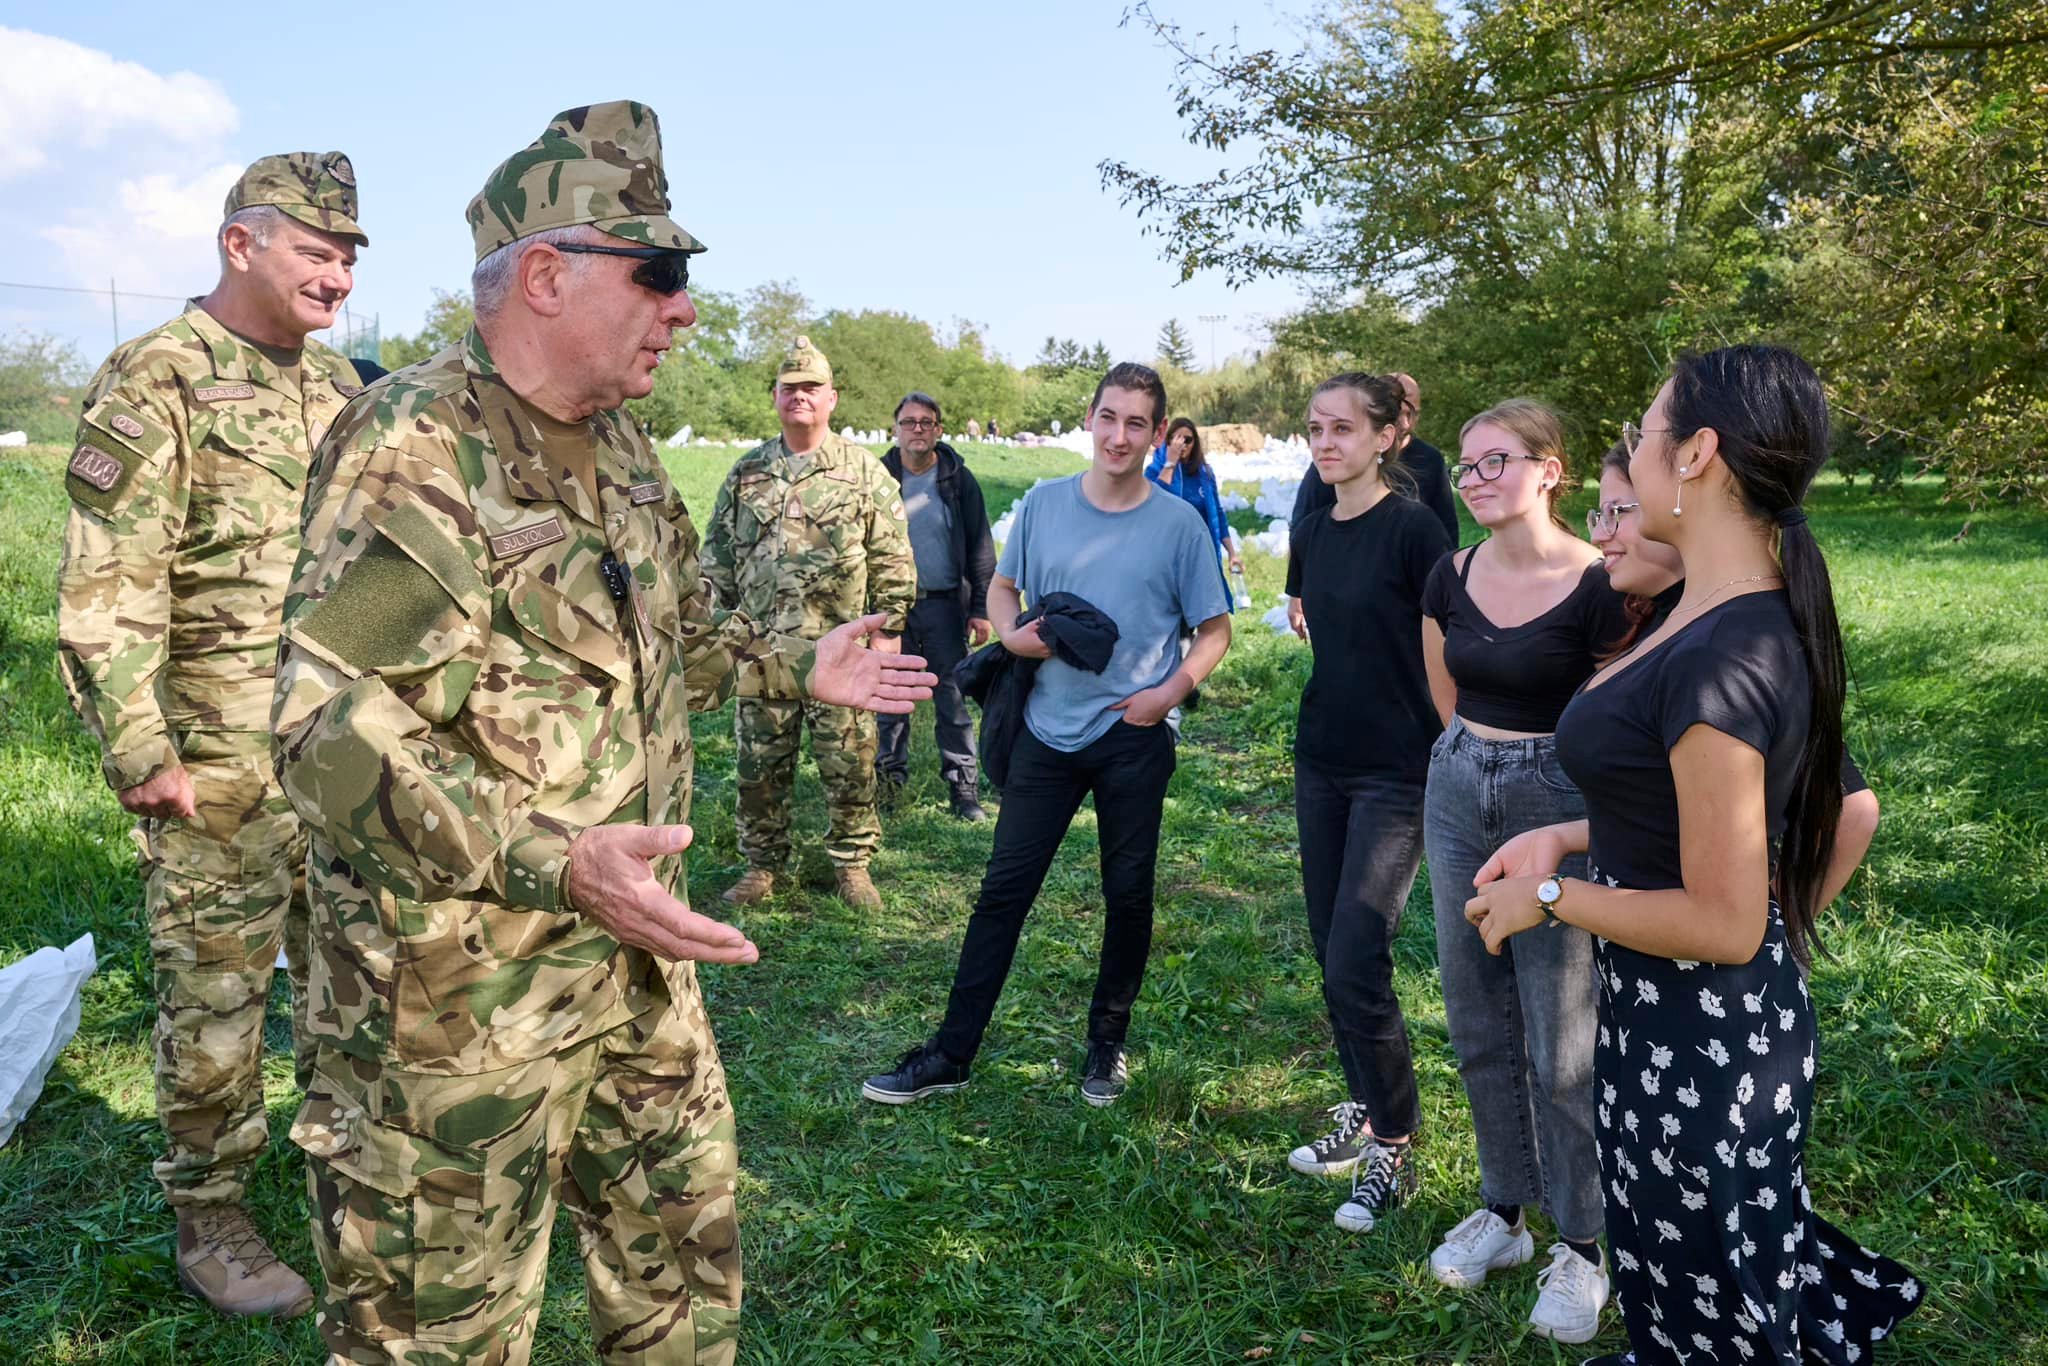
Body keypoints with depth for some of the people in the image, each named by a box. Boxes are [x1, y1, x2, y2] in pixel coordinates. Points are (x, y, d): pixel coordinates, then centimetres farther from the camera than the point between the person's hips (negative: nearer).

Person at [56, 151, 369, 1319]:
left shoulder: (334, 381, 11)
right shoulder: (157, 381, -11)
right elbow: (106, 592, -15)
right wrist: (140, 754, -17)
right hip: (220, 760, -6)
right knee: (218, 991, 5)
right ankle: (209, 1221, 22)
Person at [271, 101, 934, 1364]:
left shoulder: (619, 449, 9)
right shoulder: (415, 447, -19)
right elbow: (331, 724, -27)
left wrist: (797, 668, 18)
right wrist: (554, 861, -34)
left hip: (638, 965, 8)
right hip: (460, 993, -8)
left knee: (688, 1244, 22)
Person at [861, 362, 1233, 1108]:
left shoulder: (1178, 523, -5)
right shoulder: (1044, 503, 1)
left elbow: (1214, 630, 2)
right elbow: (1002, 586, 14)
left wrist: (1170, 691, -13)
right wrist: (1012, 632, -7)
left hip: (1134, 737, -1)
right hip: (1048, 731, 2)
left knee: (1128, 893, 10)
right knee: (1003, 890, 4)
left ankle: (1107, 1043, 30)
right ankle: (951, 1054, 12)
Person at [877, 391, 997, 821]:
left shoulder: (958, 479, 0)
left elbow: (980, 547, 2)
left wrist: (981, 608, -4)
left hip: (944, 604, -1)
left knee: (952, 699, 2)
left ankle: (963, 786, 10)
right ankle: (890, 776, 23)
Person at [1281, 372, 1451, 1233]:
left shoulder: (1413, 528, -13)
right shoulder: (1313, 532, 7)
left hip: (1396, 773, -7)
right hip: (1322, 764, 7)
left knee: (1355, 963, -9)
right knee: (1333, 956, 12)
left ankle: (1393, 1148, 9)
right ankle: (1365, 1112, 30)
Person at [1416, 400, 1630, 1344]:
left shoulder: (1598, 589, -15)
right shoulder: (1450, 578, 1)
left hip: (1559, 810, -5)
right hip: (1459, 801, 6)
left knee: (1563, 1046, 3)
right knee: (1480, 1028, 15)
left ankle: (1582, 1246, 22)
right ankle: (1504, 1211, 33)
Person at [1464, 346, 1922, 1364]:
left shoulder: (1718, 661, -30)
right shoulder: (1757, 614, 1)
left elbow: (1723, 924, -26)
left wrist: (1551, 896, -15)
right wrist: (1567, 837, 4)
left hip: (1699, 1039, -9)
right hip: (1698, 1014, 9)